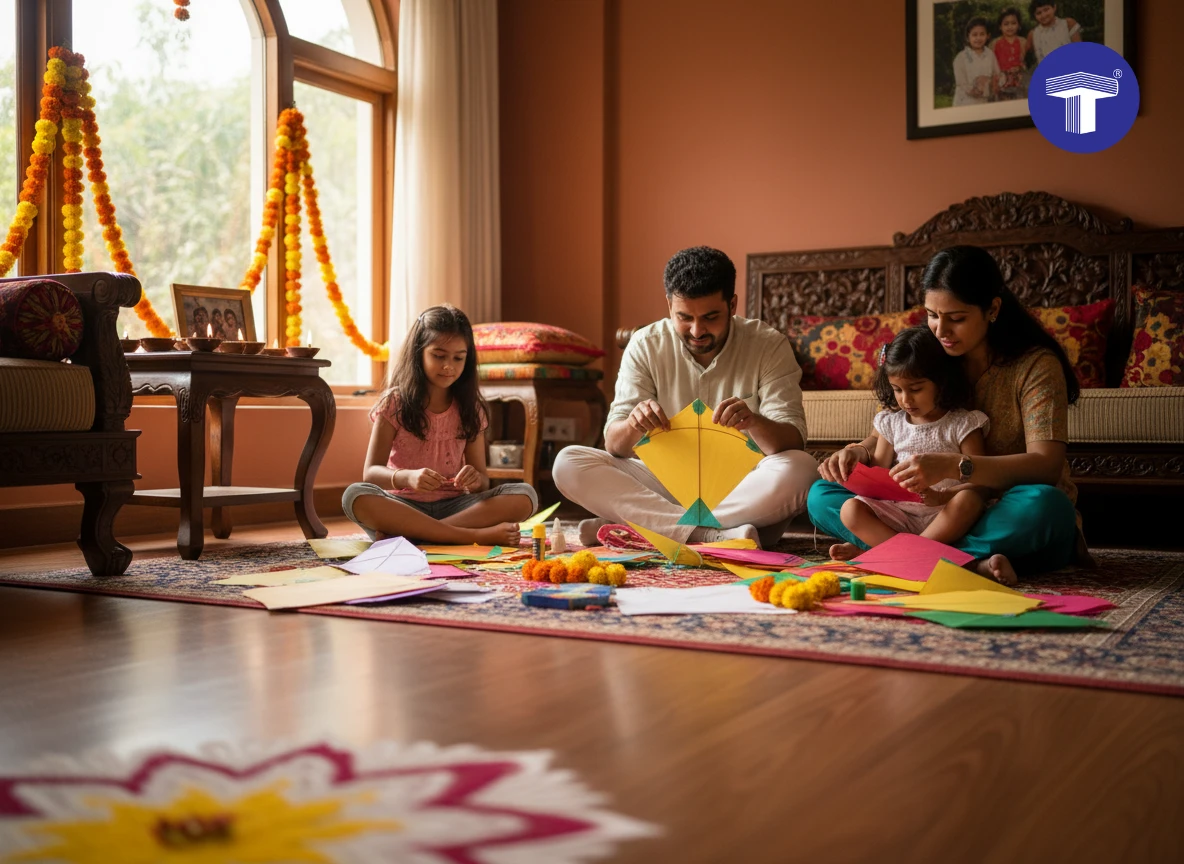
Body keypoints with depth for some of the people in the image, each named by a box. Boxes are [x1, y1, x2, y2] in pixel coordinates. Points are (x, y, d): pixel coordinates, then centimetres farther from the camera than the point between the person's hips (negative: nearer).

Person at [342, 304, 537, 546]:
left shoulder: (470, 408, 7)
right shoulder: (395, 402, 0)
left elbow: (482, 480, 5)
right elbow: (371, 472, -7)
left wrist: (476, 480, -21)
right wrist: (406, 477, -29)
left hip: (453, 506, 3)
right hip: (403, 506, -2)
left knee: (525, 495, -22)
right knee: (355, 496, -34)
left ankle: (407, 532, -29)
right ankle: (475, 535, -35)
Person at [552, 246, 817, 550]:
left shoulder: (769, 346, -6)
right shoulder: (646, 345, -1)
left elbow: (793, 443, -14)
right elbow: (614, 445, -6)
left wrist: (755, 422, -37)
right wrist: (633, 426, -31)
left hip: (742, 492, -1)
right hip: (667, 485, 2)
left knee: (801, 469, -34)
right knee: (567, 462, -19)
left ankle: (635, 526, -29)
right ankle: (714, 534, -31)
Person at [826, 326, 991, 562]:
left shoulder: (962, 425, -1)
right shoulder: (892, 422, 11)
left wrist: (942, 497, -26)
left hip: (945, 517, -3)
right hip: (899, 512, 3)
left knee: (968, 500, -34)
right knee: (851, 510, -17)